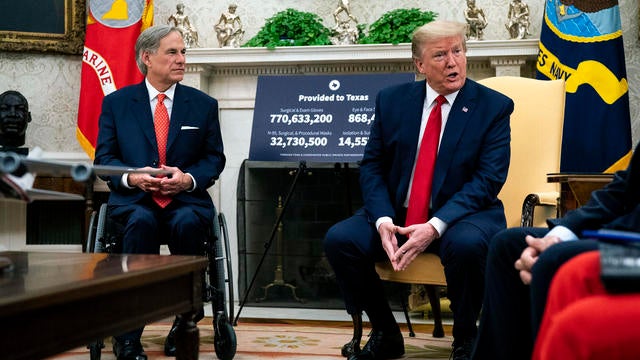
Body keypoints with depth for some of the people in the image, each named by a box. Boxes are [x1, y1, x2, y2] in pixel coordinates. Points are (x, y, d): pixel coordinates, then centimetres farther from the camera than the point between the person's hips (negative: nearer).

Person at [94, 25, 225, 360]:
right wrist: (132, 178, -14)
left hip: (186, 199, 1)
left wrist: (189, 178, -12)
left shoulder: (203, 104, 11)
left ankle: (185, 324, -18)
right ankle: (128, 332, -29)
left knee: (188, 223, -35)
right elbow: (104, 157, 7)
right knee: (142, 222, -36)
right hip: (133, 199, 0)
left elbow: (214, 157, 9)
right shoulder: (116, 102, 9)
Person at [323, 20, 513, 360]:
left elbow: (488, 179, -12)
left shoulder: (494, 107, -4)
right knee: (339, 239, -19)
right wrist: (383, 220, -14)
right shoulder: (392, 100, 4)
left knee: (466, 244, -36)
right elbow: (372, 167, 6)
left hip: (460, 216, -3)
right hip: (397, 213, 3)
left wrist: (435, 227, -24)